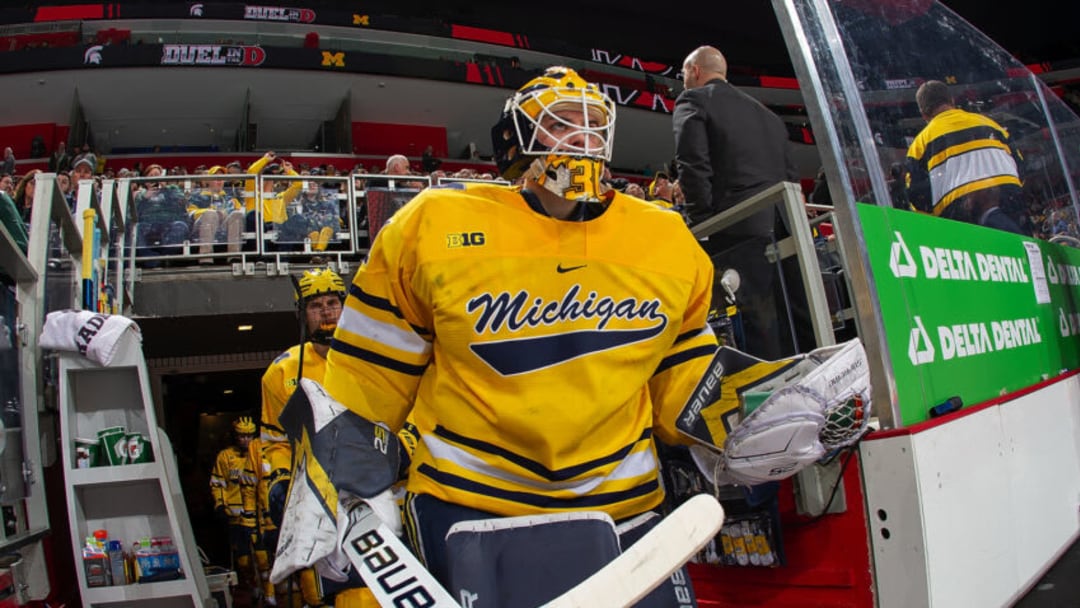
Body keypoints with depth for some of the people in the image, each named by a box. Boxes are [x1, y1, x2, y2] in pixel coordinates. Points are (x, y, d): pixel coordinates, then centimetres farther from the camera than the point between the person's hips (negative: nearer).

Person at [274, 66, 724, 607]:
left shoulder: (671, 242, 0)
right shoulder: (435, 227, -9)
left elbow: (685, 386, 10)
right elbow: (367, 381, -3)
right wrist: (335, 496, -2)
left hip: (623, 506, 3)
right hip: (464, 506, -2)